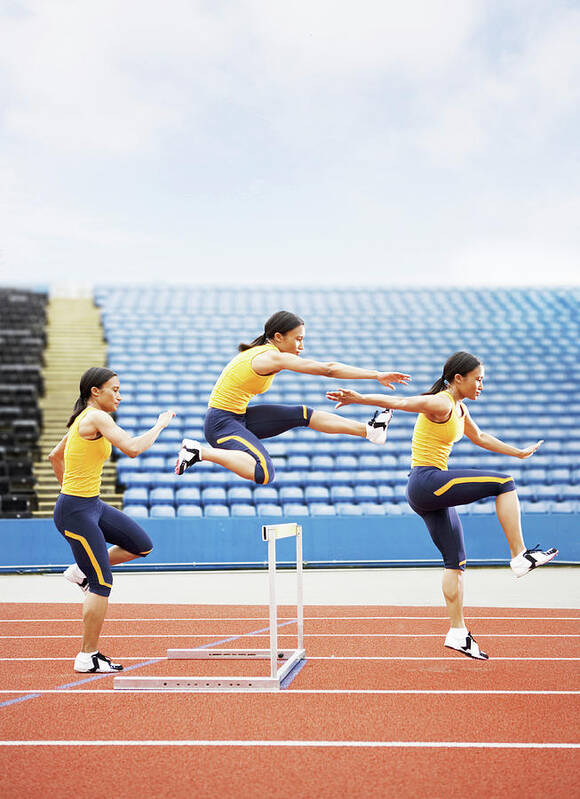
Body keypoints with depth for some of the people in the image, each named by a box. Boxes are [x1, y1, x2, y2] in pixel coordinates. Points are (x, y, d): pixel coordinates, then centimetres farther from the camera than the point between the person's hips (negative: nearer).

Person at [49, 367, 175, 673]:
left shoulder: (84, 419, 12)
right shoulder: (96, 418, -17)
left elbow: (55, 456, 24)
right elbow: (133, 448, -27)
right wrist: (159, 425, -13)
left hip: (92, 505, 9)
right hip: (76, 512, -9)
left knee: (142, 545, 12)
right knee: (102, 585, -6)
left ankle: (82, 570, 22)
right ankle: (88, 657, 3)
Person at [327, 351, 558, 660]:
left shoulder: (460, 408, 16)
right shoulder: (440, 404, -13)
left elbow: (479, 437, 32)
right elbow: (397, 402, -21)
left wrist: (518, 452, 39)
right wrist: (358, 398, -31)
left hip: (432, 494, 10)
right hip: (426, 481, -10)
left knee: (455, 561, 9)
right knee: (504, 483, -12)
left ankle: (457, 632, 11)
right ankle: (520, 556, -11)